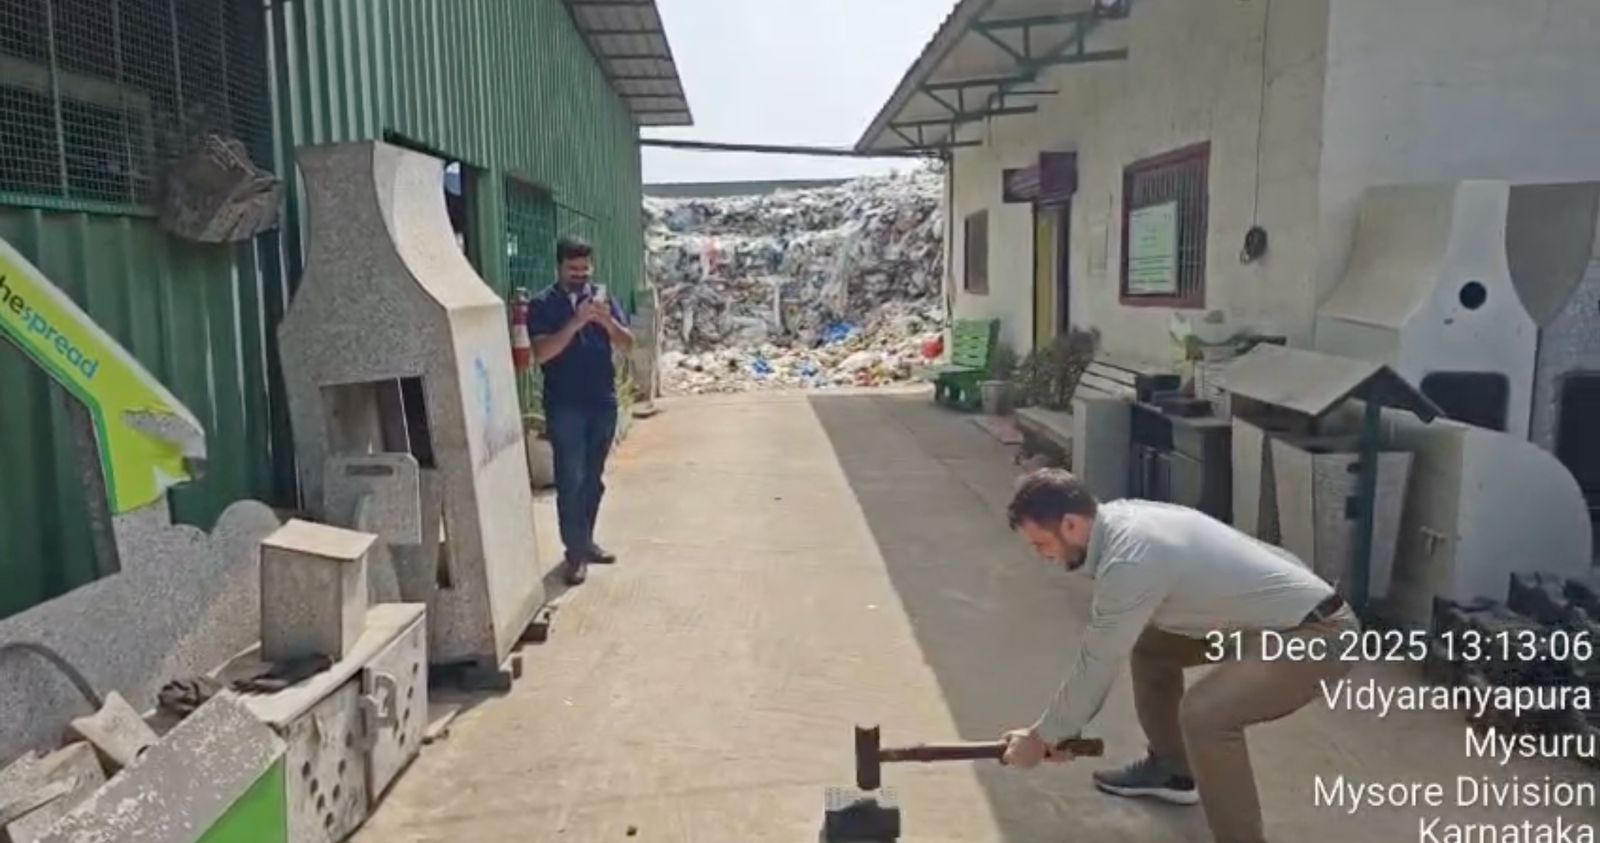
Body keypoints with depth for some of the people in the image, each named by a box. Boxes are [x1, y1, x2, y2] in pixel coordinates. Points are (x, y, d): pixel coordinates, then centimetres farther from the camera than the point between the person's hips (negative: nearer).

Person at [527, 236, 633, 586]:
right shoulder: (543, 304, -3)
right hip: (564, 407, -4)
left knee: (593, 479, 12)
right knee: (570, 481, -5)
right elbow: (542, 352, -15)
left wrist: (608, 321, -19)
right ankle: (575, 553, 1)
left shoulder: (603, 297, 8)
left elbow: (627, 345, 1)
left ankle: (586, 541, 25)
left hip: (603, 402, 4)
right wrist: (575, 323, -25)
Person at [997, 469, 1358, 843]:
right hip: (1264, 610, 10)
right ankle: (1171, 769, 35)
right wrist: (1061, 726, 13)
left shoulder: (1129, 561, -28)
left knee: (1203, 714, -29)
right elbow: (1098, 641, 10)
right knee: (1148, 643, 19)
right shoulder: (1119, 520, 1)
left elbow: (1097, 664, -18)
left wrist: (1041, 736, -3)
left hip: (1317, 633, -10)